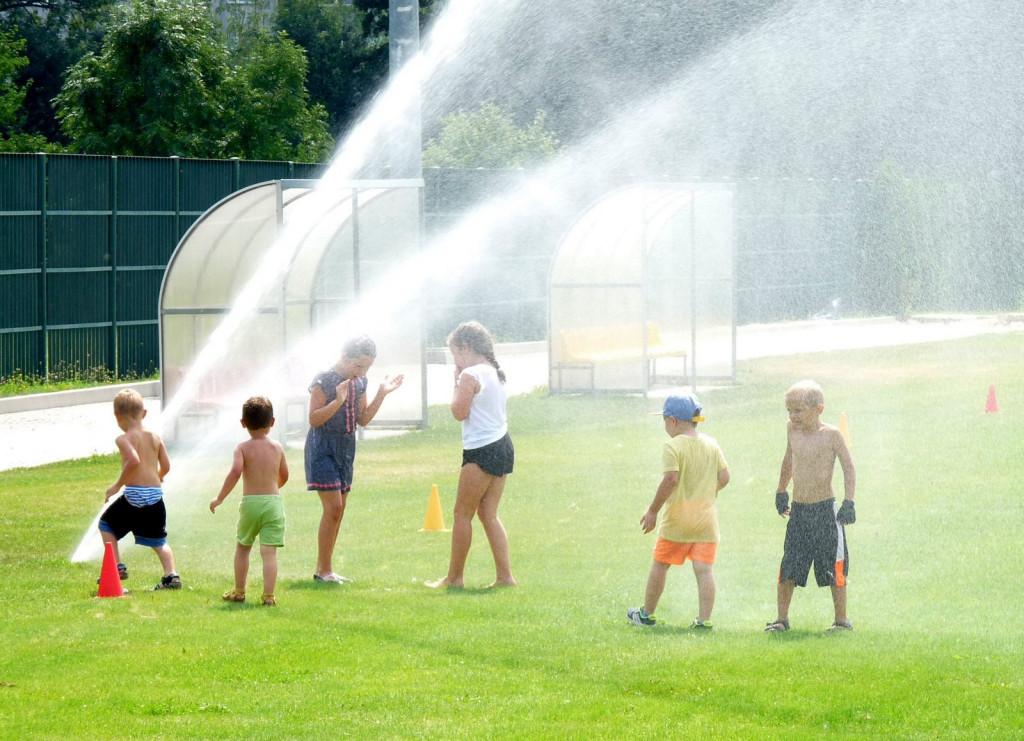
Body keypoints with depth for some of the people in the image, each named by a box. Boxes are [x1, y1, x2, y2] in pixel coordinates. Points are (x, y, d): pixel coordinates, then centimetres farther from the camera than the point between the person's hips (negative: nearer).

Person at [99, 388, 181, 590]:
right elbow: (166, 466, 9)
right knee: (158, 540, 14)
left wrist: (117, 485, -15)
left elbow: (134, 460, -25)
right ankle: (171, 575, -3)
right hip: (156, 494, 5)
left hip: (134, 495, -5)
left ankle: (116, 566, 10)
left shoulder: (124, 439, -8)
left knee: (106, 525, 18)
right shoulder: (155, 437, 9)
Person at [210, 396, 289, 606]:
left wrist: (219, 498, -12)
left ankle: (239, 591, 26)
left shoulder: (242, 448, -4)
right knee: (269, 551, -4)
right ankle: (268, 594, -12)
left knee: (242, 547, 19)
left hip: (250, 502, -1)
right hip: (273, 501, 1)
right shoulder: (277, 448, 5)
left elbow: (235, 471, -20)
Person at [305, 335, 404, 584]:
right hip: (323, 446, -8)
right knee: (333, 507, -13)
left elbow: (363, 419, 11)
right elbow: (314, 419, -16)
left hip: (346, 447, 8)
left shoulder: (360, 382, 7)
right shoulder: (324, 381, -15)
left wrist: (381, 394, 2)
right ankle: (323, 570, -5)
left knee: (338, 510, 8)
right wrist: (338, 401, -29)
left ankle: (323, 569, 15)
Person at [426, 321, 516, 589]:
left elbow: (459, 412, -14)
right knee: (488, 514, 12)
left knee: (463, 514, 0)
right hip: (504, 446, 9)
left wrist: (457, 384, -2)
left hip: (481, 451, -9)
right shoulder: (495, 373, 13)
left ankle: (455, 577, 4)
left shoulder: (470, 375, -14)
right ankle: (504, 576, 8)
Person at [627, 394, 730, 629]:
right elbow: (724, 477, 6)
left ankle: (647, 614, 24)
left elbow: (670, 479, -20)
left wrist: (653, 511, -15)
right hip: (707, 517, 4)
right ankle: (704, 619, -8)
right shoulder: (712, 444, 7)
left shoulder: (673, 446, -11)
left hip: (677, 518, -4)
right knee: (704, 569, 0)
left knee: (659, 565, 12)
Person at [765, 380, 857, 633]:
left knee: (834, 568, 1)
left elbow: (848, 468, -7)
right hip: (798, 510, 5)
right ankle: (782, 619, 14)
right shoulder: (792, 429, 4)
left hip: (826, 510, -5)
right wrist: (781, 492, 27)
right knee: (788, 567, 4)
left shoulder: (831, 435, -11)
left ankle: (842, 619, 12)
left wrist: (849, 502, -13)